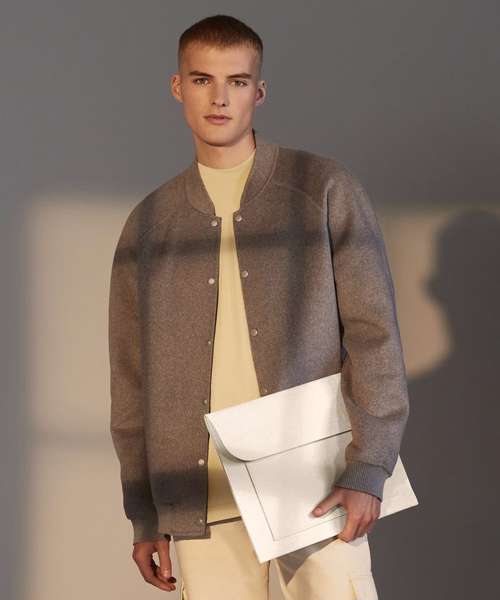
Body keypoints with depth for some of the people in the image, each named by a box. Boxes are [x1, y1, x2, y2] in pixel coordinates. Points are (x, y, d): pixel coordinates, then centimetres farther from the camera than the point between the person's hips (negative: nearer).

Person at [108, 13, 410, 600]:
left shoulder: (325, 190, 4)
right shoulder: (148, 223, 11)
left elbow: (373, 332, -1)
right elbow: (131, 377, 13)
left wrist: (368, 469, -9)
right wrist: (145, 516, 11)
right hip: (202, 497, 2)